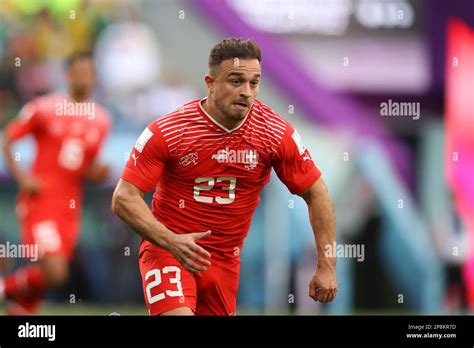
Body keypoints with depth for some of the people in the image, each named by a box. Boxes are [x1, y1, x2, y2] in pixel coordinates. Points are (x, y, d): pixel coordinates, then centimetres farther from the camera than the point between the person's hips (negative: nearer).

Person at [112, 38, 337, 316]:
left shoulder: (278, 134, -9)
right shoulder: (166, 131, -16)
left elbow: (316, 194, 1)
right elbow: (124, 198, -14)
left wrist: (327, 266, -4)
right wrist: (171, 241, -29)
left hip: (225, 258, 4)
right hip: (167, 248, -4)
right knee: (178, 314, -28)